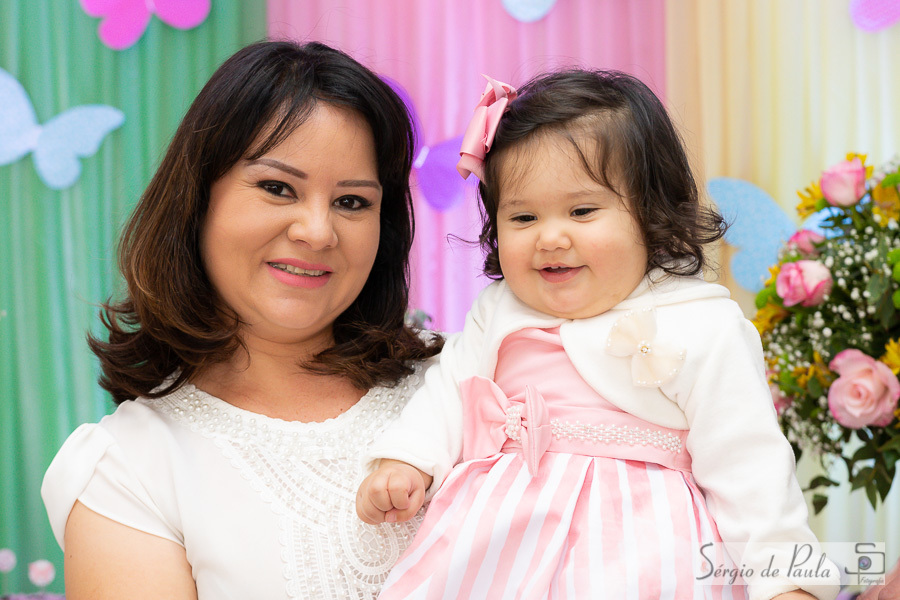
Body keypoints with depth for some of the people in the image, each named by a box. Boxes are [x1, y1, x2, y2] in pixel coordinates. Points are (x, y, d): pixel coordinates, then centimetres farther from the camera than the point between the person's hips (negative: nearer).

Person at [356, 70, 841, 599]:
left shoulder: (702, 331, -6)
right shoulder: (498, 312, 9)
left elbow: (745, 468, -5)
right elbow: (450, 389, 19)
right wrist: (406, 460, 2)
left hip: (636, 555, -4)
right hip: (497, 543, 5)